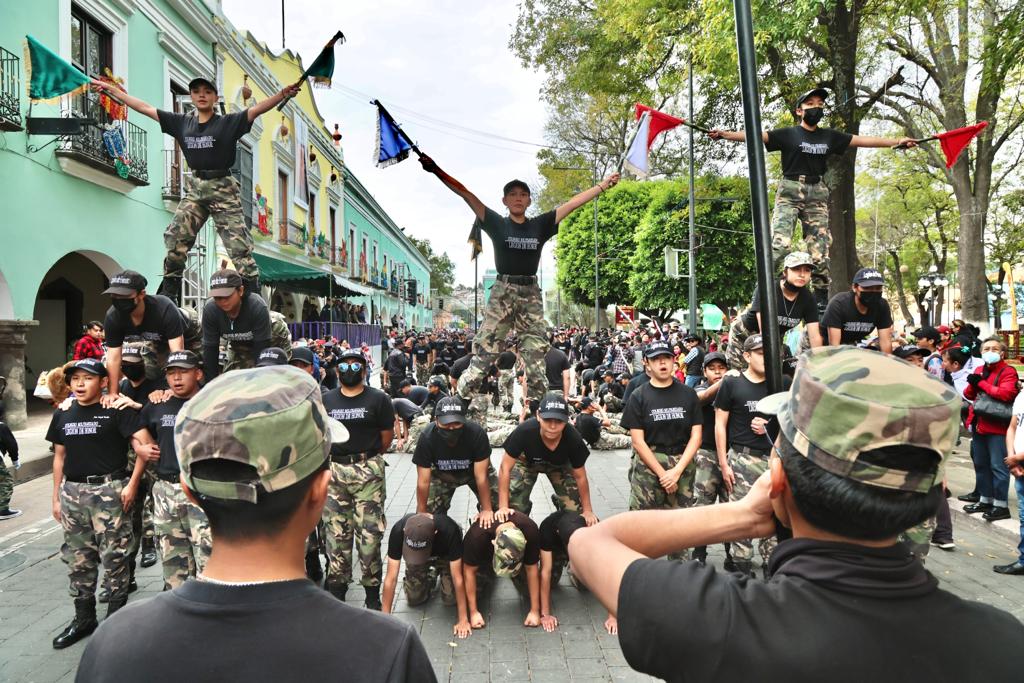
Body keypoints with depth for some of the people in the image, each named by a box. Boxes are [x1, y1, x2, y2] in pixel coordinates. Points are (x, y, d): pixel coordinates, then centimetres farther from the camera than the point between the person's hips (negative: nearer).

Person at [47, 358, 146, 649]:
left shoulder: (117, 411, -7)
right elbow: (59, 457, 17)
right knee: (78, 558, 13)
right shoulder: (63, 415, 10)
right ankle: (84, 618, 27)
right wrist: (56, 497, 15)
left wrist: (132, 484, -15)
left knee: (113, 556, -1)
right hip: (72, 492, 6)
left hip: (108, 491, -6)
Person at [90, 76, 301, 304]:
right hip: (195, 189, 4)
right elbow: (145, 108, 18)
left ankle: (254, 299, -6)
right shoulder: (182, 122, 12)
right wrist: (111, 89, 20)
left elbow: (258, 108, -13)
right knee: (175, 241, -3)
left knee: (240, 247, -9)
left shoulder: (228, 122, 0)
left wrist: (283, 94, -27)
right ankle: (168, 298, 5)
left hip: (223, 189, -4)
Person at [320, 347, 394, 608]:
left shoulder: (378, 399, 0)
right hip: (335, 471, 3)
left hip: (369, 471, -3)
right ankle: (336, 588, 22)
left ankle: (372, 593, 10)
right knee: (336, 533, 9)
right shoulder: (326, 400, 8)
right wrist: (342, 456, 10)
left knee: (369, 534, -2)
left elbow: (387, 437, 4)